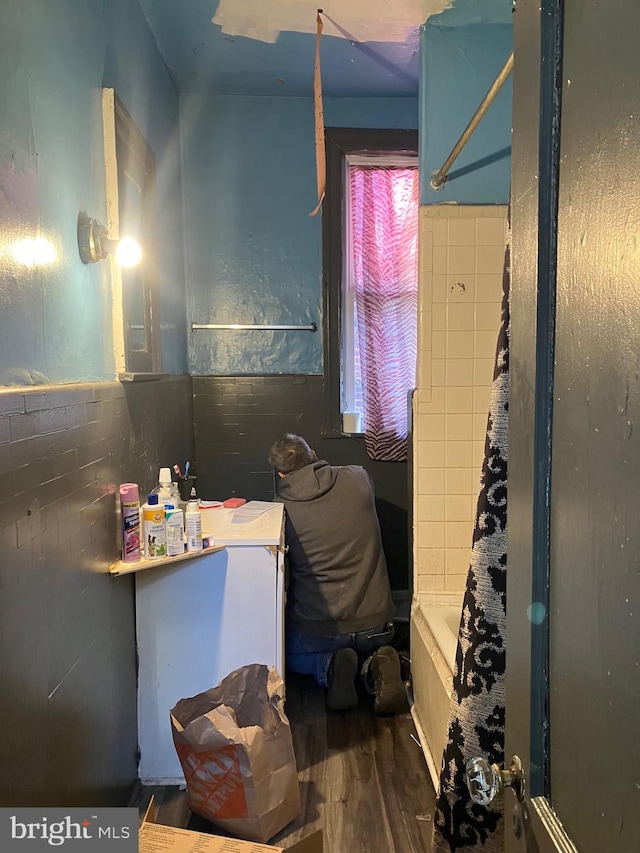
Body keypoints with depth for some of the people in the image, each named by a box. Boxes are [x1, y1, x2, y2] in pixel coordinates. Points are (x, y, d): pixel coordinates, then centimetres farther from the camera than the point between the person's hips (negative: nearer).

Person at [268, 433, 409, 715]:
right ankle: (375, 667, 0)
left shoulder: (281, 508, -12)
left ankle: (329, 665, -2)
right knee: (368, 647, 36)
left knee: (291, 656, 31)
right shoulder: (358, 478, -7)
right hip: (375, 622, 2)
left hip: (317, 627, -2)